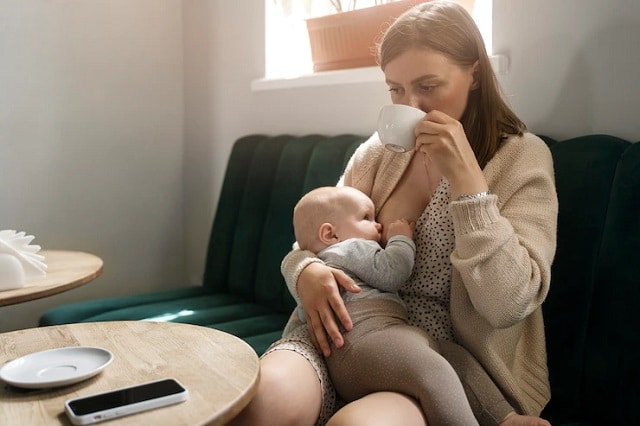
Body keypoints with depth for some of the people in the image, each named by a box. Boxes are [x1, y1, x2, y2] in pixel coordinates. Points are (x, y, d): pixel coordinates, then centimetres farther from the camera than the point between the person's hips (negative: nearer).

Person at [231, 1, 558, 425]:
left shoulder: (522, 157, -3)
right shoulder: (378, 151, 8)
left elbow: (509, 305, -14)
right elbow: (310, 242, 12)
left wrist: (465, 177, -20)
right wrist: (306, 272, -12)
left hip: (450, 356, -2)